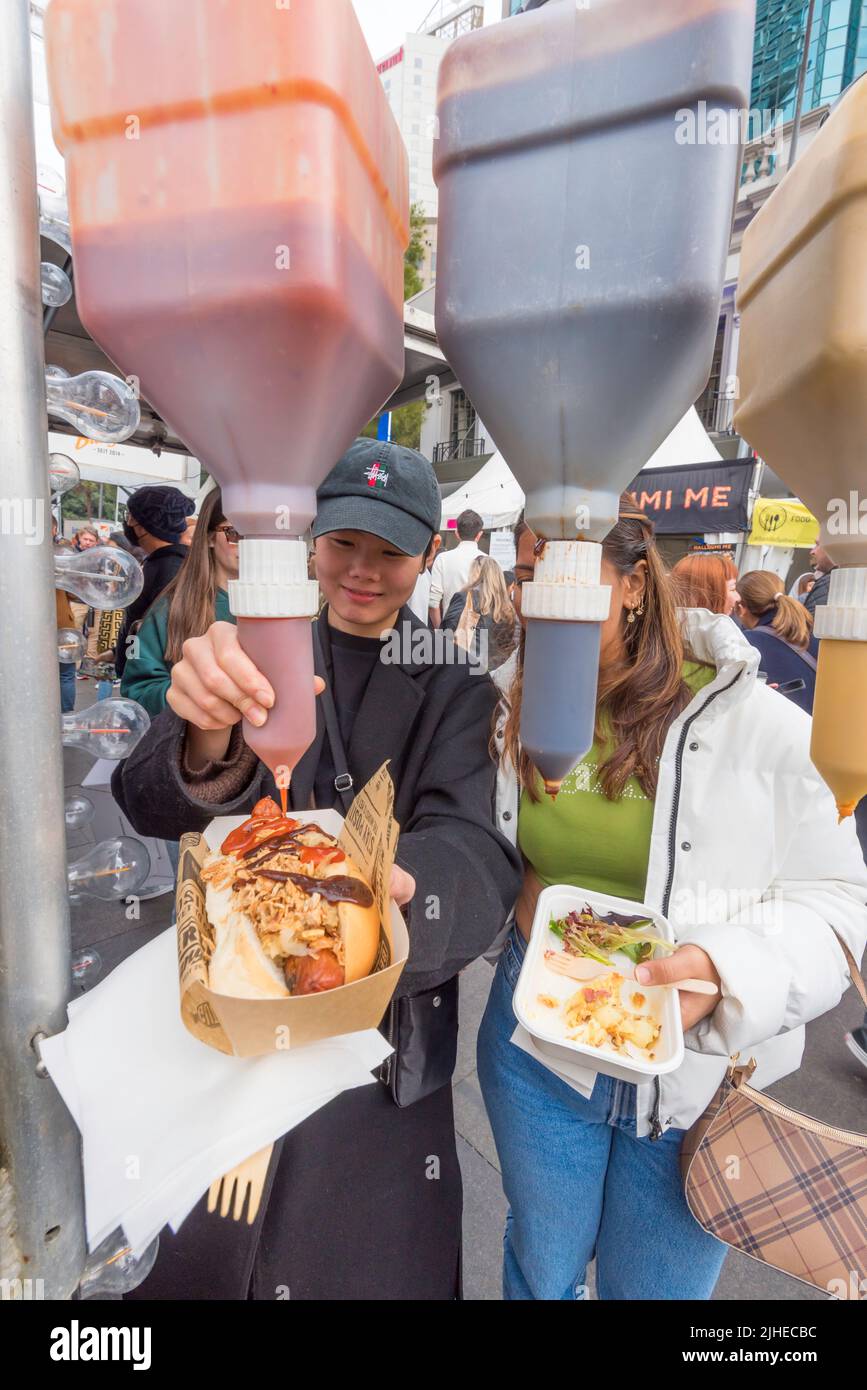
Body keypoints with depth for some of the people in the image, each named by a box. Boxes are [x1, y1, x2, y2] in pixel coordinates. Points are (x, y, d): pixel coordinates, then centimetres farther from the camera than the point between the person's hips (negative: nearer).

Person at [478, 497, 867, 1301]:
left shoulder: (760, 725, -17)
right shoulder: (519, 716, -3)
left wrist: (726, 971, -28)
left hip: (695, 1067, -2)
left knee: (653, 1286, 24)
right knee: (541, 1270, 27)